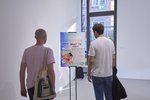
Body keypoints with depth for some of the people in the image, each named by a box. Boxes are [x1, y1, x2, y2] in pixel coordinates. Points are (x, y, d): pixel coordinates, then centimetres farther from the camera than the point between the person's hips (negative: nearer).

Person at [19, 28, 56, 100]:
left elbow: (22, 70, 3)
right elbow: (51, 71, -16)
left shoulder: (27, 51, 3)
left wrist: (22, 87, 11)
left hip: (30, 86, 5)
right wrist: (53, 88, -8)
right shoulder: (48, 51, -11)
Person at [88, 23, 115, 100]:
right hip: (109, 74, 5)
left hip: (97, 75, -5)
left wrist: (89, 73, -4)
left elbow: (91, 61, -16)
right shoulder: (110, 42, 3)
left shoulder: (94, 43, -16)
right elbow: (113, 58, 8)